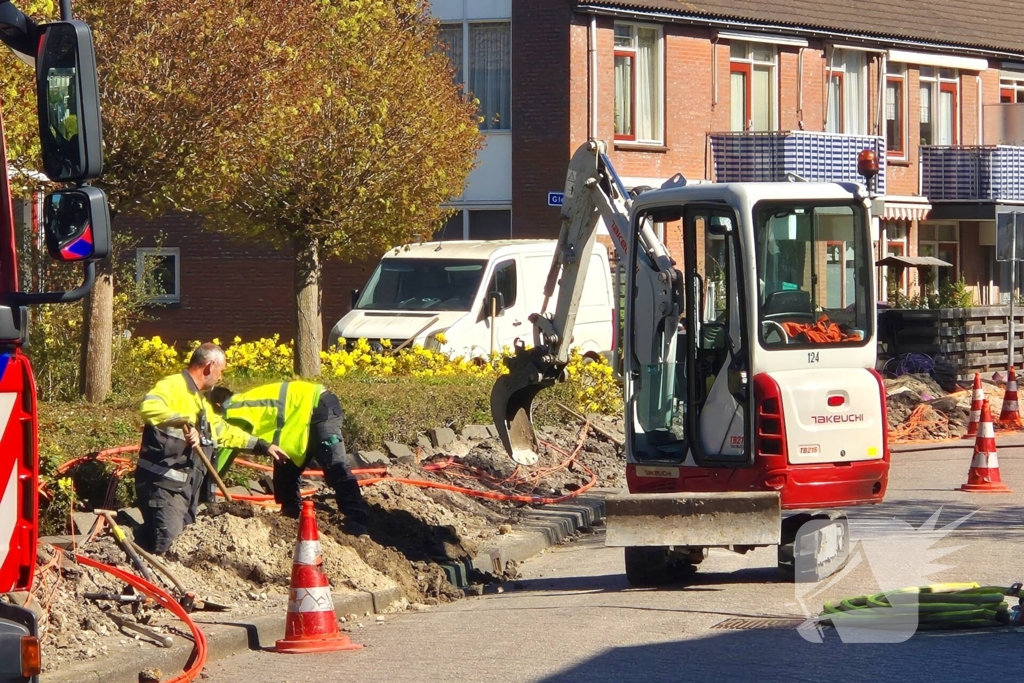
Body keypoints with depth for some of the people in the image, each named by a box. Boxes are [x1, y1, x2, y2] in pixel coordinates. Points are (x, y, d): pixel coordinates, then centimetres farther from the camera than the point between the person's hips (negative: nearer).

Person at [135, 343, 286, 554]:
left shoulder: (199, 401, 25)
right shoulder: (172, 386, -9)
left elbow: (225, 432, 37)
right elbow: (149, 407, -30)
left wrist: (262, 446, 37)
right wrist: (185, 421, -39)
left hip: (187, 486, 10)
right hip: (163, 482, -10)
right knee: (166, 540, -23)